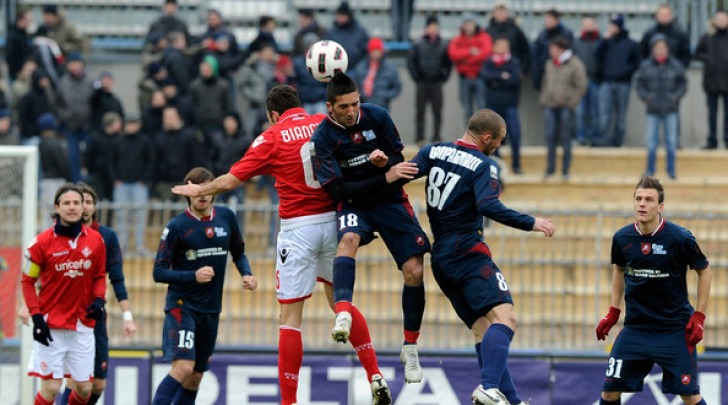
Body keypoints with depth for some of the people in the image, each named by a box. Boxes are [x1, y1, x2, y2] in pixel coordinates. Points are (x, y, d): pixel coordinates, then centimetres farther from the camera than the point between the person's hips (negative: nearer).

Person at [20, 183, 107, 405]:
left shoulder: (95, 240, 2)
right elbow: (27, 281, -1)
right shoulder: (43, 242, -7)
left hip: (82, 325, 3)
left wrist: (98, 300, -6)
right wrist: (36, 317, -10)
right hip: (51, 325, -3)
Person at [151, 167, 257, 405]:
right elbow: (159, 272, -10)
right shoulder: (176, 227, -10)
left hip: (211, 310, 6)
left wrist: (247, 274, -1)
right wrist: (194, 276, -25)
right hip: (182, 306, -6)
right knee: (183, 367, -22)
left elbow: (238, 253, 19)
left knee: (195, 377, 9)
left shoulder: (226, 217, 4)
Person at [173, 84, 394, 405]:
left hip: (297, 228, -4)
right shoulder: (326, 125, 6)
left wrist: (198, 190, 15)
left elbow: (230, 181, 3)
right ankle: (375, 376, 12)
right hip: (332, 220, 4)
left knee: (290, 316, 0)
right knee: (340, 301, 21)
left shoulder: (272, 138, -2)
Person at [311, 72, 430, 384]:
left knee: (414, 271, -8)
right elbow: (338, 190, -18)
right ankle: (343, 314, -54)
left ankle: (410, 348, 10)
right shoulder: (323, 138, -14)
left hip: (392, 201, 2)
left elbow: (399, 159, 3)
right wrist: (385, 178, -26)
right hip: (354, 204, -2)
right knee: (349, 239, -37)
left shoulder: (377, 116, -7)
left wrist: (386, 161, -22)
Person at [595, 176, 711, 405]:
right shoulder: (622, 238, -4)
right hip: (635, 329, 3)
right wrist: (613, 312, 13)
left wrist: (699, 317, -6)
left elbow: (704, 272, -1)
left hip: (675, 328, -3)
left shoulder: (680, 238, -15)